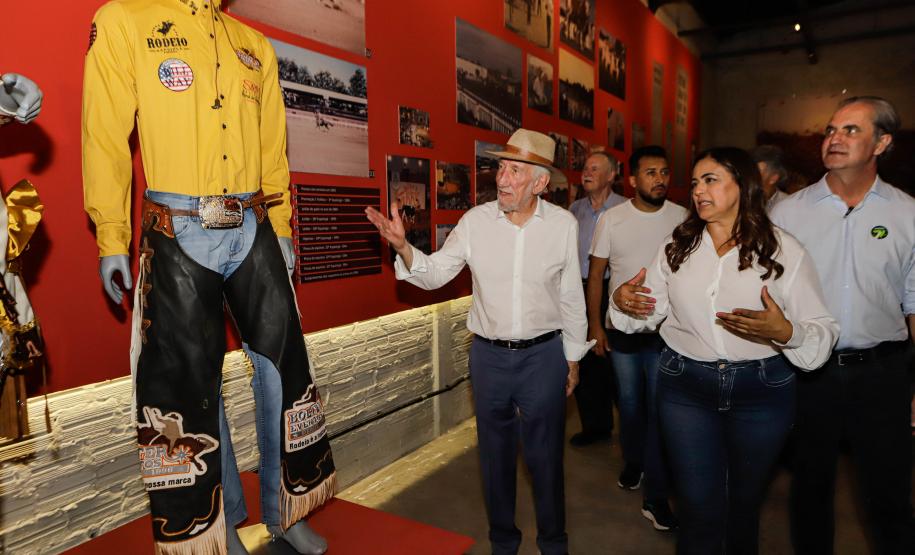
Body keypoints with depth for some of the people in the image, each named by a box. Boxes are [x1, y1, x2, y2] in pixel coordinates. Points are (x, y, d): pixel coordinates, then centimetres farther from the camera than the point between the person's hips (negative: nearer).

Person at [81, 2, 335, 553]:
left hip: (254, 231, 4)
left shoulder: (256, 46, 14)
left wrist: (281, 230, 11)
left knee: (283, 363, 6)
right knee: (190, 380, 6)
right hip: (178, 235, -3)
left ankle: (285, 508, 25)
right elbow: (106, 139, -2)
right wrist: (111, 241, -5)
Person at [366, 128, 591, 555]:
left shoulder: (564, 224, -6)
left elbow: (571, 297, 2)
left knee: (545, 455, 12)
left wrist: (573, 357, 7)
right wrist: (402, 246, -22)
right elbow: (434, 273, -2)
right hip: (489, 355, 1)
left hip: (544, 354, -1)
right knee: (495, 453, 16)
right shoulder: (475, 221, -6)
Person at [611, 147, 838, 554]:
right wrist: (623, 301, -14)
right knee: (699, 511, 4)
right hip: (685, 386, 1)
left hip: (761, 388, 0)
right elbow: (649, 312, 7)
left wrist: (785, 332, -28)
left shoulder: (784, 250, -5)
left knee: (744, 504, 20)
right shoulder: (677, 246, 3)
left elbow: (824, 331, -7)